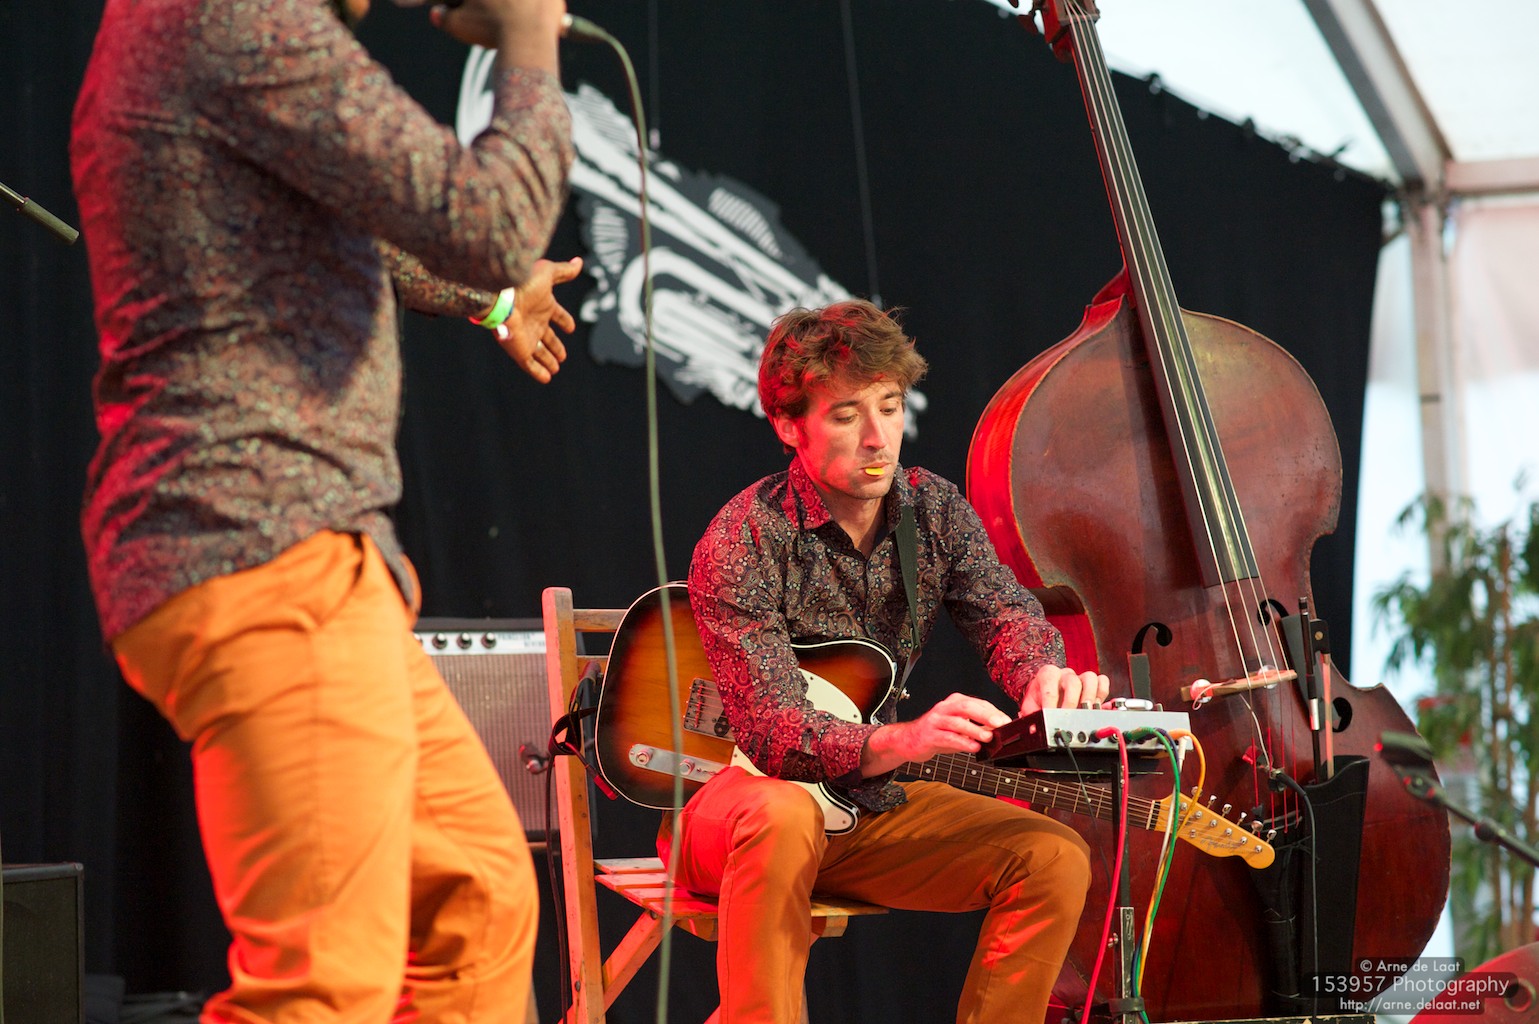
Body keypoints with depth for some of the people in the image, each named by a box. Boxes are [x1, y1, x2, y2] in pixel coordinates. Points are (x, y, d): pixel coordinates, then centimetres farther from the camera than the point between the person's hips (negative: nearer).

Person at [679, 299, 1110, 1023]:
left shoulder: (934, 509, 1)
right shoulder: (742, 544, -20)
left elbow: (1005, 614, -10)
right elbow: (769, 730, -28)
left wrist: (1045, 671, -36)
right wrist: (899, 740, -46)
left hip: (870, 802, 6)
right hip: (732, 793, -6)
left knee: (1054, 856, -14)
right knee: (783, 819, -40)